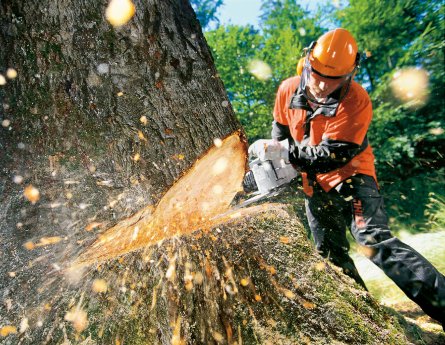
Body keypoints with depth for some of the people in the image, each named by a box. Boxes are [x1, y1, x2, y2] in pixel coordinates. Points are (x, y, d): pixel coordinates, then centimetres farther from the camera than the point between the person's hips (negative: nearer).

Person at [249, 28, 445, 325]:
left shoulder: (356, 100, -23)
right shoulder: (288, 90, -6)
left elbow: (332, 155, -28)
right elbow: (280, 129, 10)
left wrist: (282, 152, -28)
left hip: (349, 175, -5)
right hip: (315, 185, 5)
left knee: (375, 240, -24)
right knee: (331, 254, 10)